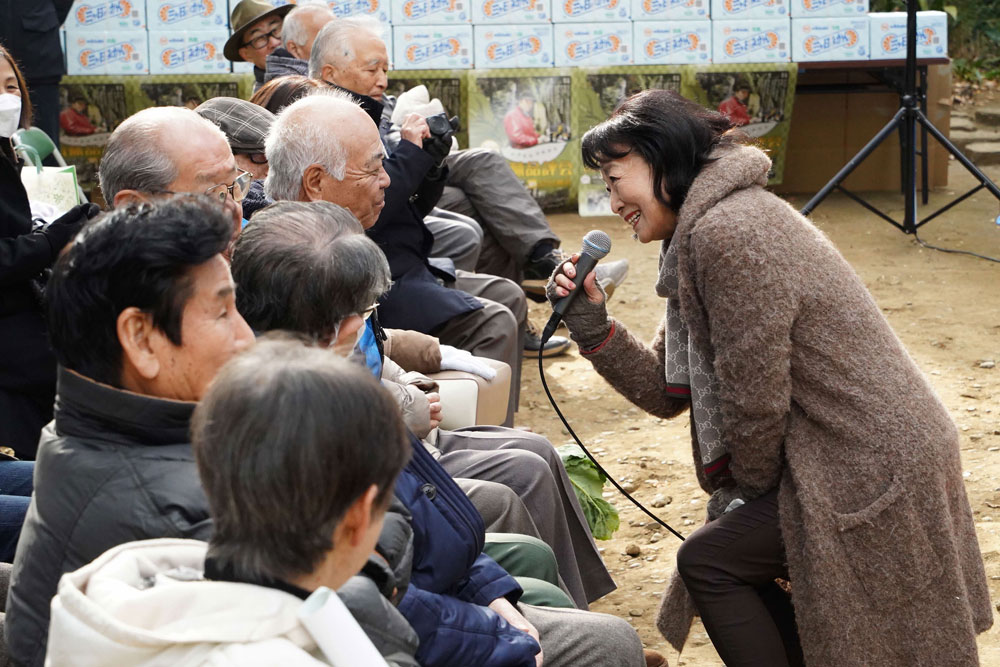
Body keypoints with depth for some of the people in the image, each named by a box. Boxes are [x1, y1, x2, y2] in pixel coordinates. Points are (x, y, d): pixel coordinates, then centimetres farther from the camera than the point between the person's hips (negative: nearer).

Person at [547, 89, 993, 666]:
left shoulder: (727, 232, -21)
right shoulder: (696, 236, 12)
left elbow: (755, 397, -20)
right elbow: (665, 390, 11)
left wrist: (751, 488, -4)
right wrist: (590, 321, 1)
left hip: (874, 464, -10)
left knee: (709, 560, -3)